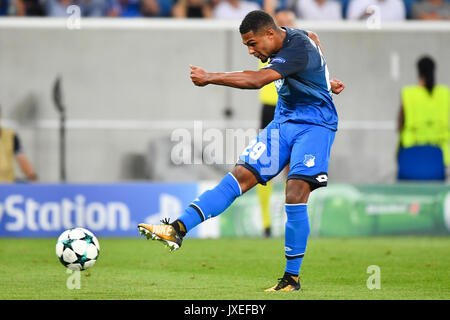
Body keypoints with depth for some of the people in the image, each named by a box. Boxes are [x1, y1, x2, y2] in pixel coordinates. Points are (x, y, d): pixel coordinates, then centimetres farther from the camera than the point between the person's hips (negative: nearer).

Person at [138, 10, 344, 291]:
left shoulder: (298, 48, -24)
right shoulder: (289, 40, 4)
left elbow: (257, 80, -36)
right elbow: (314, 39, 29)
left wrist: (209, 77, -35)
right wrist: (325, 81, 37)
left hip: (314, 126, -8)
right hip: (283, 123, 8)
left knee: (295, 195, -21)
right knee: (240, 176, -6)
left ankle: (292, 278, -12)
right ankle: (178, 229, -18)